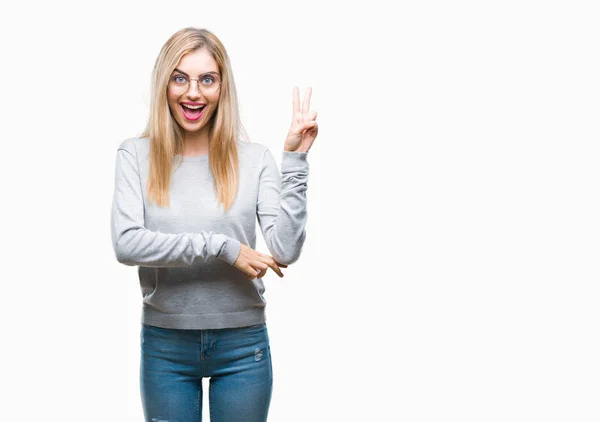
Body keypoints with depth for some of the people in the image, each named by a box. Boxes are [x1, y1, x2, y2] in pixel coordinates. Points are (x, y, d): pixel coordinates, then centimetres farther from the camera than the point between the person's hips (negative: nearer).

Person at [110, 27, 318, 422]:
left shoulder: (254, 158, -3)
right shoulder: (136, 154, -3)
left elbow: (286, 251, -11)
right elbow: (126, 243, -15)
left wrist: (294, 159, -14)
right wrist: (223, 248, -18)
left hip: (243, 344, 0)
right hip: (165, 344, 0)